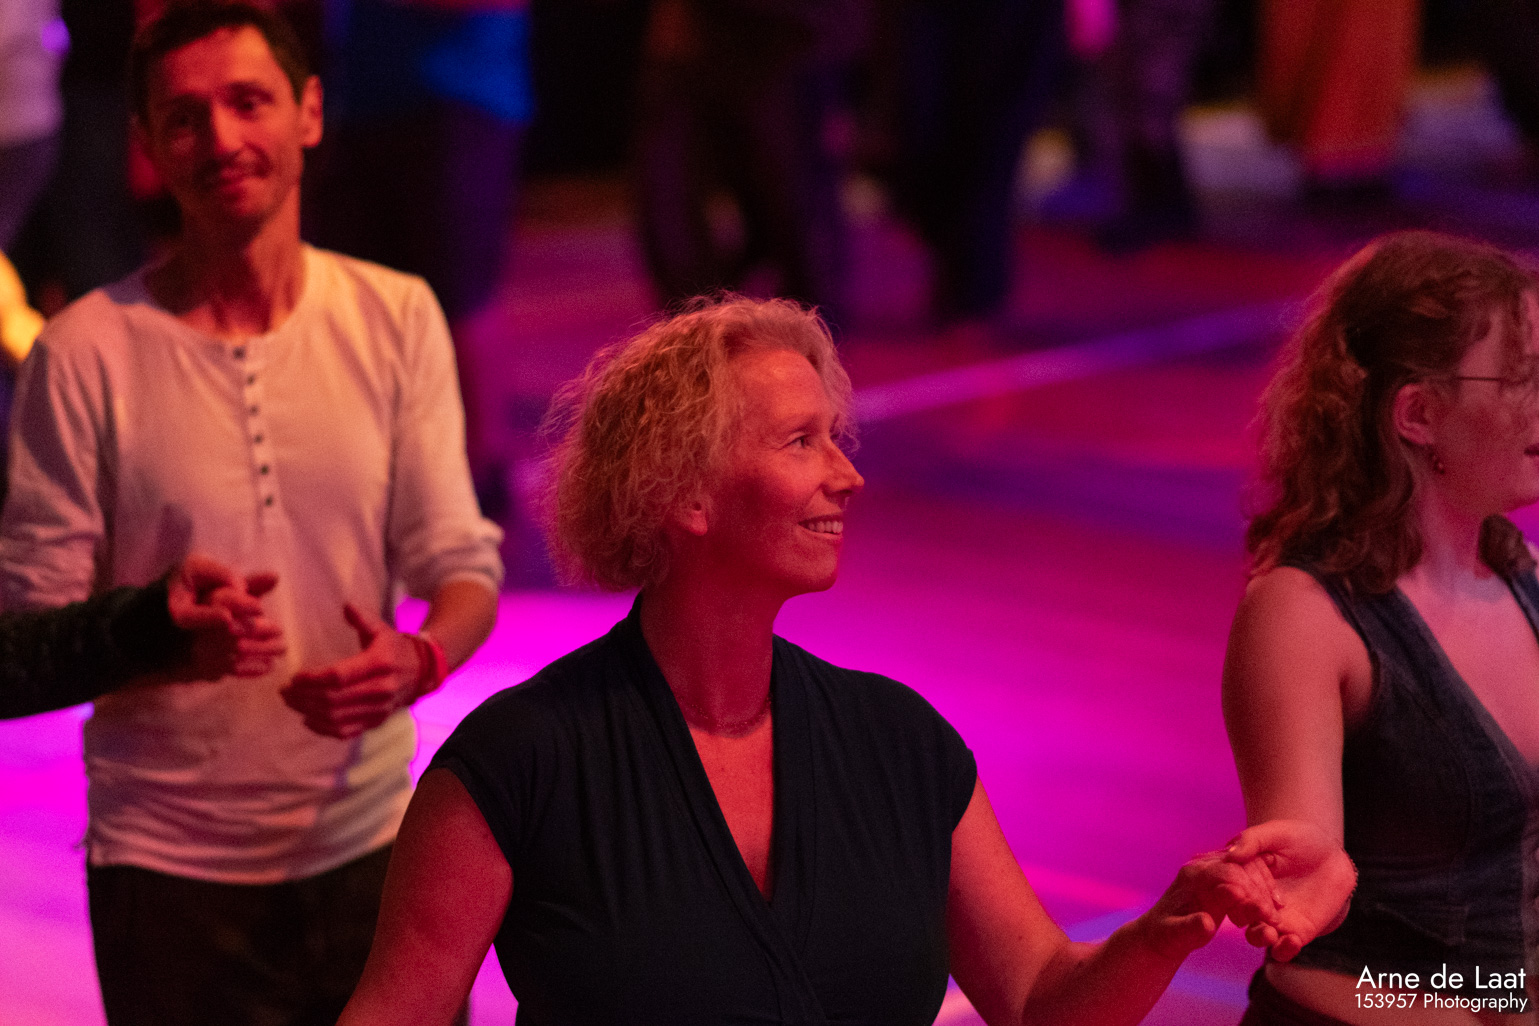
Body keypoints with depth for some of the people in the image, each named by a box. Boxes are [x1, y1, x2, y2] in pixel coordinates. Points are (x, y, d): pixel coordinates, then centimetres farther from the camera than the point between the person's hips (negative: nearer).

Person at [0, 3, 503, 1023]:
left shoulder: (398, 318, 2)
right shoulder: (86, 352, -7)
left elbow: (462, 563, 3)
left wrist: (419, 658, -19)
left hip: (370, 842, 2)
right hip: (171, 869, -2)